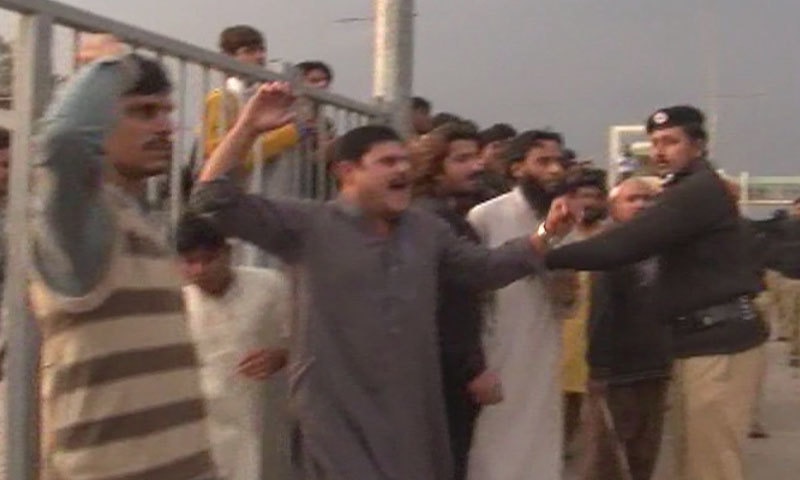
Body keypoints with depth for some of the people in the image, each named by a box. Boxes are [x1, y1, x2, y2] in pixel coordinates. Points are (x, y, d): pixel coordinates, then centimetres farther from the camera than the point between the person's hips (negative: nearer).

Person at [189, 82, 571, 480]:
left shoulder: (427, 230, 11)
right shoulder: (309, 226, -6)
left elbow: (486, 268, 18)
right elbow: (214, 203, -12)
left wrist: (546, 233, 7)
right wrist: (247, 128, -20)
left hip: (412, 411, 6)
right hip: (338, 413, -6)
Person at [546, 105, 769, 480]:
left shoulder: (700, 191, -14)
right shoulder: (688, 193, 21)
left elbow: (626, 244, -22)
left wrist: (548, 256, -18)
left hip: (719, 339, -10)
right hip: (704, 336, 10)